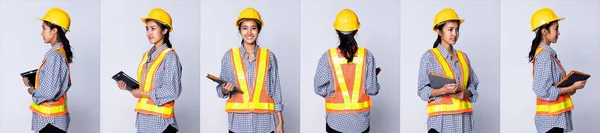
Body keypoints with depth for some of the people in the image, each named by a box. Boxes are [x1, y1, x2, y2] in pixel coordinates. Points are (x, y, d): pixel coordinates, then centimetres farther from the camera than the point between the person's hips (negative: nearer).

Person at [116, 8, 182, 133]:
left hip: (159, 118, -7)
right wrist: (127, 86, 4)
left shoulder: (170, 56, -10)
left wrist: (144, 94, -12)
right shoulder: (147, 55, 14)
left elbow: (172, 91, -15)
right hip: (143, 117, 7)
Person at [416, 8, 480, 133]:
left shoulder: (463, 56, 14)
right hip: (441, 117, -4)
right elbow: (422, 91, -3)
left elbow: (473, 85, 16)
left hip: (464, 116, 4)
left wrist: (465, 93, -6)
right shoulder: (429, 56, -1)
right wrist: (444, 90, -19)